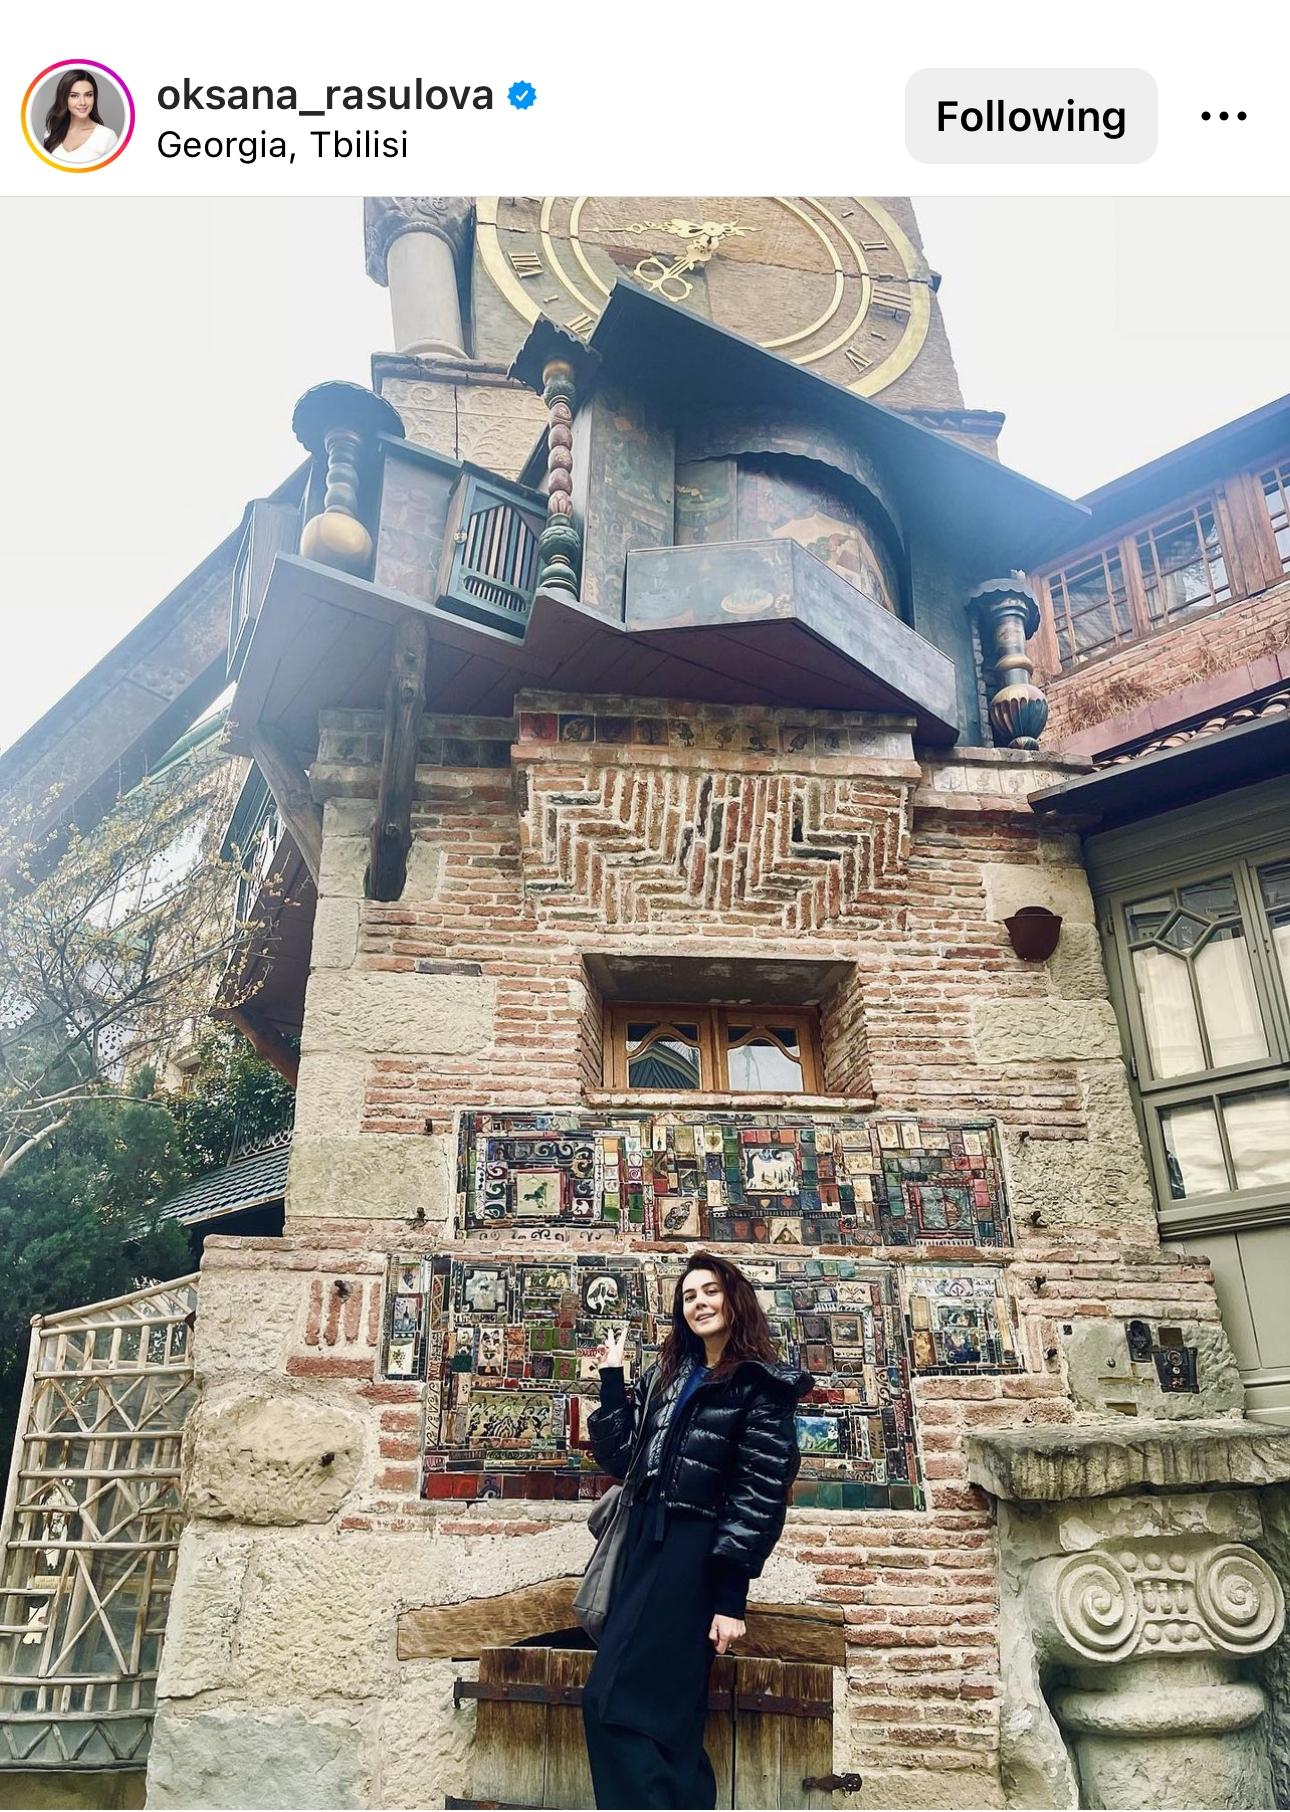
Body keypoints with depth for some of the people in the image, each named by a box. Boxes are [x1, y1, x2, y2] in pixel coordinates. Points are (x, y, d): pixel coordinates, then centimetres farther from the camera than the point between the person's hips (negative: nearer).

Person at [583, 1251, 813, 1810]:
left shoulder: (761, 1386, -6)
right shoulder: (665, 1375, 15)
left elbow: (761, 1494, -12)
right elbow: (622, 1458, 11)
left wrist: (730, 1598, -15)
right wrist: (612, 1376, 9)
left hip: (695, 1556, -7)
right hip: (643, 1546, 7)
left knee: (615, 1703, -10)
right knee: (666, 1713, 11)